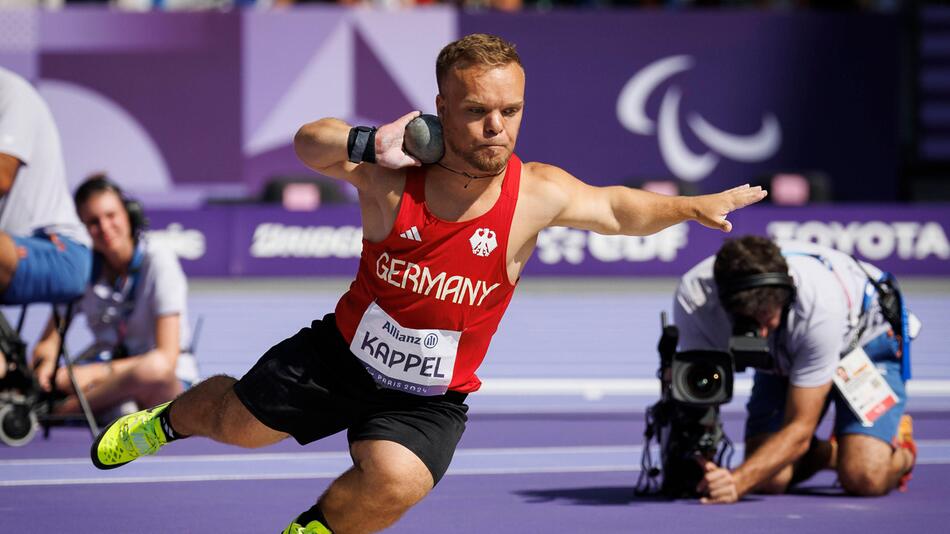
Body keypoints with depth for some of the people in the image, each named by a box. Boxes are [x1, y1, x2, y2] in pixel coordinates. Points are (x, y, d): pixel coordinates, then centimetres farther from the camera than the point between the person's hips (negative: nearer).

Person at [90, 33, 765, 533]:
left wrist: (693, 207, -27)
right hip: (344, 353, 1)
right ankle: (169, 420, 57)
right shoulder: (395, 172, -22)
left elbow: (620, 209, -9)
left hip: (430, 398, -1)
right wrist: (366, 143, -43)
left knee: (395, 480, -29)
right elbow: (309, 142, -23)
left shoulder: (538, 194, -20)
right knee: (238, 423, 18)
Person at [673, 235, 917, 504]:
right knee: (767, 480, -16)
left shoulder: (820, 305, -42)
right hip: (780, 361, 4)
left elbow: (800, 429, -37)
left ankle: (900, 448, 13)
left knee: (865, 478, -23)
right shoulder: (693, 294, -34)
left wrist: (737, 482, -52)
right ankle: (830, 452, 17)